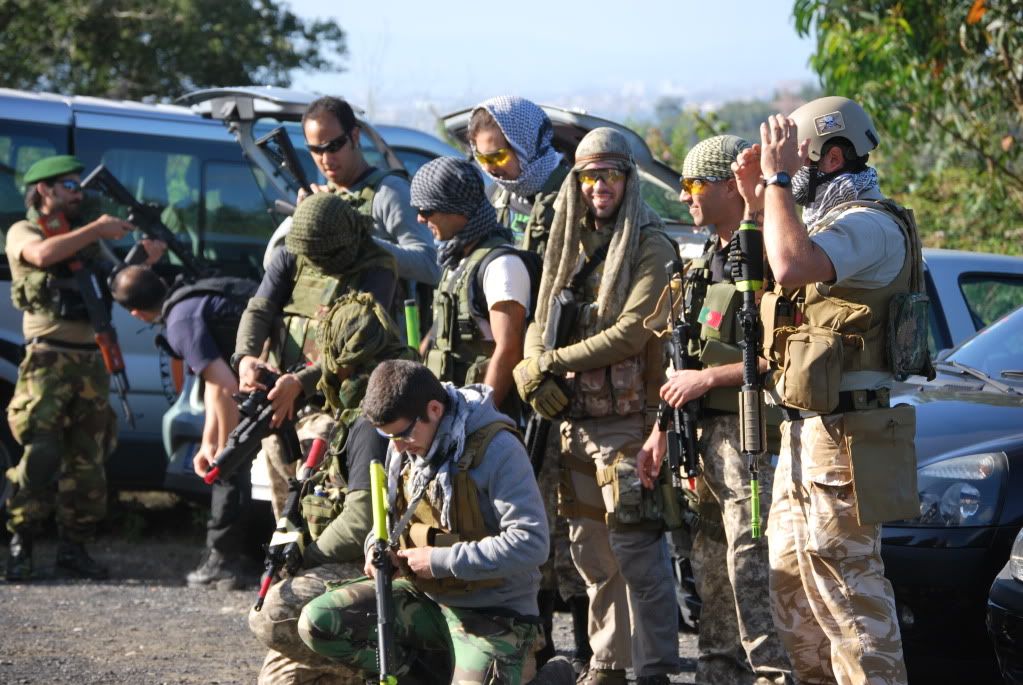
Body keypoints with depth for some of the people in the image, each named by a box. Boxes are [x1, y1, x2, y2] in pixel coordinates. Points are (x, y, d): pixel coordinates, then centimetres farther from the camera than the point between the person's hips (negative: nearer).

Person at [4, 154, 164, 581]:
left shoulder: (86, 236, 22)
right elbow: (42, 255, -20)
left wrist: (143, 260, 3)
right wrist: (97, 229, -18)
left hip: (91, 361, 6)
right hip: (48, 359, -6)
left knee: (87, 461, 4)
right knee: (41, 453, -15)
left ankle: (74, 547, 10)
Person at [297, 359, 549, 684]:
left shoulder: (496, 450, -20)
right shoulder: (402, 449, 3)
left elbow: (531, 543, -26)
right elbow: (389, 513, 21)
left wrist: (442, 561, -22)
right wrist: (377, 547, -4)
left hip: (490, 611, -7)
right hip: (425, 596, 7)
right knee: (318, 622, -10)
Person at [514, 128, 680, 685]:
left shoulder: (650, 246, -5)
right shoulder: (570, 246, 15)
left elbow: (633, 329, -15)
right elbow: (539, 323, 12)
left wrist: (556, 362, -14)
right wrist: (535, 371, -9)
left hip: (626, 418, -7)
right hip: (573, 420, 7)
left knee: (637, 549, -10)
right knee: (591, 550, 12)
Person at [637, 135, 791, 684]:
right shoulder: (707, 263, 18)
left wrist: (706, 379, -16)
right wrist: (660, 433, 20)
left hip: (750, 435, -10)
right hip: (703, 439, 10)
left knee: (752, 572, -12)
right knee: (710, 570, 13)